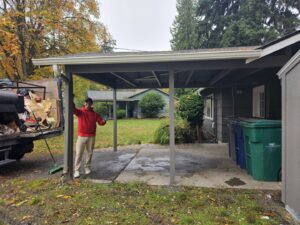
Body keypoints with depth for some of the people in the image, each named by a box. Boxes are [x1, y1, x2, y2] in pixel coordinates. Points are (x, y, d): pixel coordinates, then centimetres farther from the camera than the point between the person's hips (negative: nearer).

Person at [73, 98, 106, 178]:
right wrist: (71, 102, -36)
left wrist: (104, 121, -25)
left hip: (91, 137, 2)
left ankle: (87, 167, 25)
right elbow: (73, 109, -18)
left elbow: (101, 122, -2)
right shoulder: (80, 112, 0)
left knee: (89, 153, 10)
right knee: (79, 153, -1)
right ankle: (76, 170, 5)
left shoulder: (95, 114, 4)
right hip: (81, 136, -2)